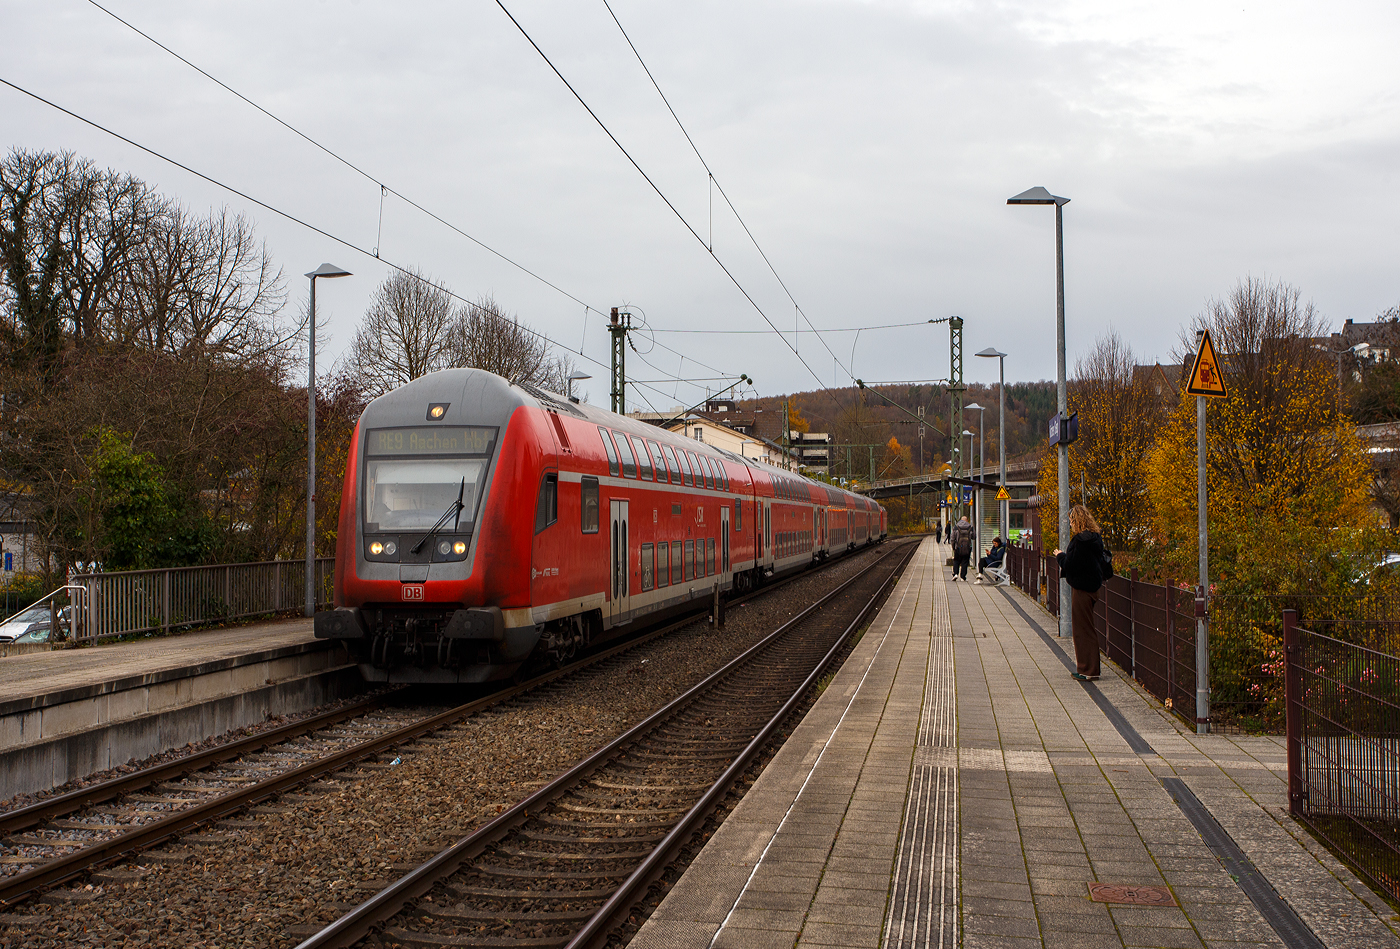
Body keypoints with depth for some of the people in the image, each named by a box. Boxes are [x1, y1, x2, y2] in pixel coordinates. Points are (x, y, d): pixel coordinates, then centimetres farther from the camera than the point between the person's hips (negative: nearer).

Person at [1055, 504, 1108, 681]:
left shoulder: (1080, 540, -20)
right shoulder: (1095, 538, 10)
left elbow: (1070, 565, -20)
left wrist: (1060, 556, 0)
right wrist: (1064, 557, 16)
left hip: (1081, 589, -10)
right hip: (1092, 585, 10)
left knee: (1083, 630, -3)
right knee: (1085, 629, 16)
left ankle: (1089, 671, 0)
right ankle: (1087, 668, 21)